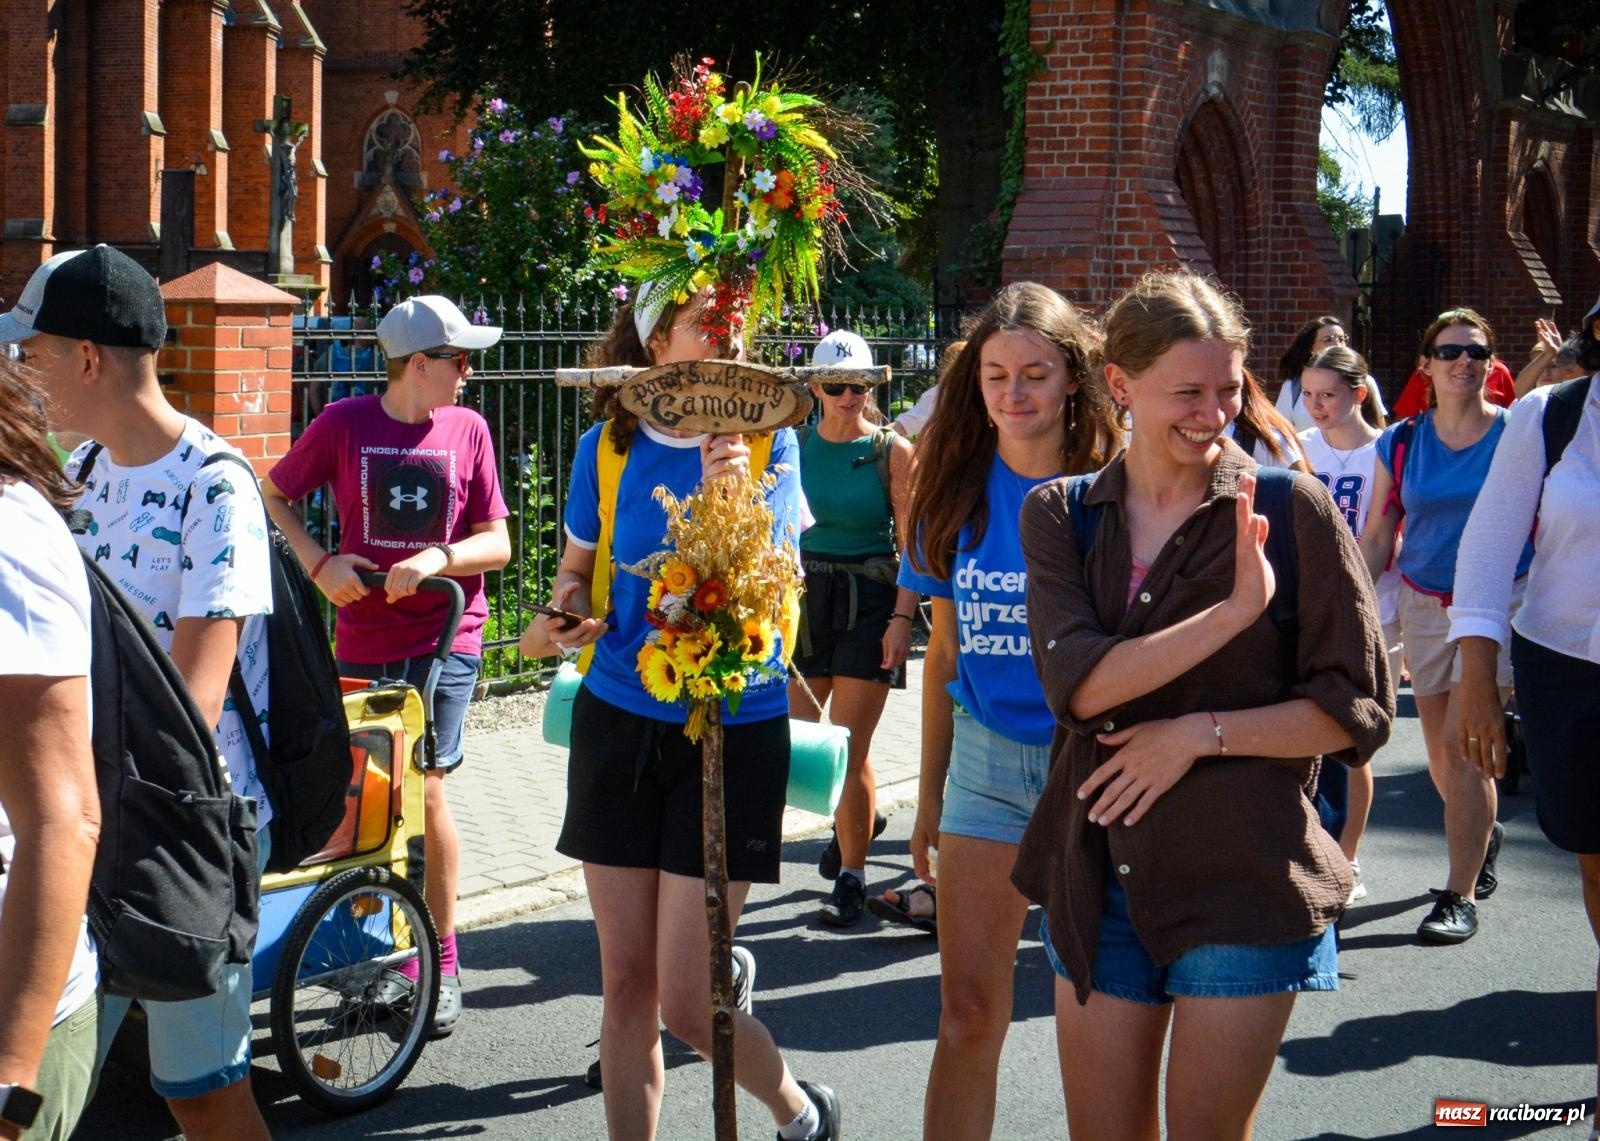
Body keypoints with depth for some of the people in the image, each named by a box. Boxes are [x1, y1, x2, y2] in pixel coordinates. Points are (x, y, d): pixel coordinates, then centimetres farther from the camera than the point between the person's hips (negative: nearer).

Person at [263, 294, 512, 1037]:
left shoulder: (468, 429, 0)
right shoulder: (345, 423, -3)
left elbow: (496, 543, 1)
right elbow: (273, 495, 6)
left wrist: (435, 559, -18)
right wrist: (320, 563, -8)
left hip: (444, 635, -1)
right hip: (363, 636, 1)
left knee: (424, 788, -7)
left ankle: (443, 964, 5)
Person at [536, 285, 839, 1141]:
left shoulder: (764, 443, -5)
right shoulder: (609, 449, 2)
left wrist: (728, 494, -32)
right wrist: (568, 613, -8)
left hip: (733, 730, -3)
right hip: (620, 724, 3)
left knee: (685, 1004, -3)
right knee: (626, 986, 7)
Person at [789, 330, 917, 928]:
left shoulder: (893, 452, -3)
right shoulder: (794, 447, 4)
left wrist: (903, 618, -13)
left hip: (868, 602, -3)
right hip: (804, 594, 3)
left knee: (849, 747, -5)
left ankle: (851, 880, 7)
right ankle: (854, 819, 35)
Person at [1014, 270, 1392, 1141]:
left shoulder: (1288, 511, -3)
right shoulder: (1061, 517, 4)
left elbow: (1357, 710, -4)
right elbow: (1078, 683, -13)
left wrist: (1200, 733, -13)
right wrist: (1237, 610, -21)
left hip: (1243, 880, -3)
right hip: (1100, 884, 3)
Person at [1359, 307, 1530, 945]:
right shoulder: (1401, 444, 4)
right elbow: (1376, 538, 8)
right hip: (1424, 604, 4)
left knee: (1463, 744, -12)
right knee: (1441, 753, 10)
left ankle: (1461, 895, -4)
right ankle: (1482, 834, 41)